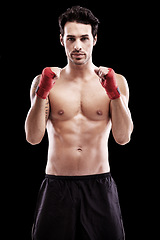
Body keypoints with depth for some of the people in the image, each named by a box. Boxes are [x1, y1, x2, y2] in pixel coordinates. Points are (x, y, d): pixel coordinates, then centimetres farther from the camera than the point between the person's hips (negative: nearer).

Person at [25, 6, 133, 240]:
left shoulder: (115, 82, 4)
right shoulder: (46, 81, 3)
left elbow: (123, 138, -5)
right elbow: (33, 138, -5)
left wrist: (114, 93, -16)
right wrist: (41, 93, -17)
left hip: (100, 186, 1)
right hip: (56, 186, 0)